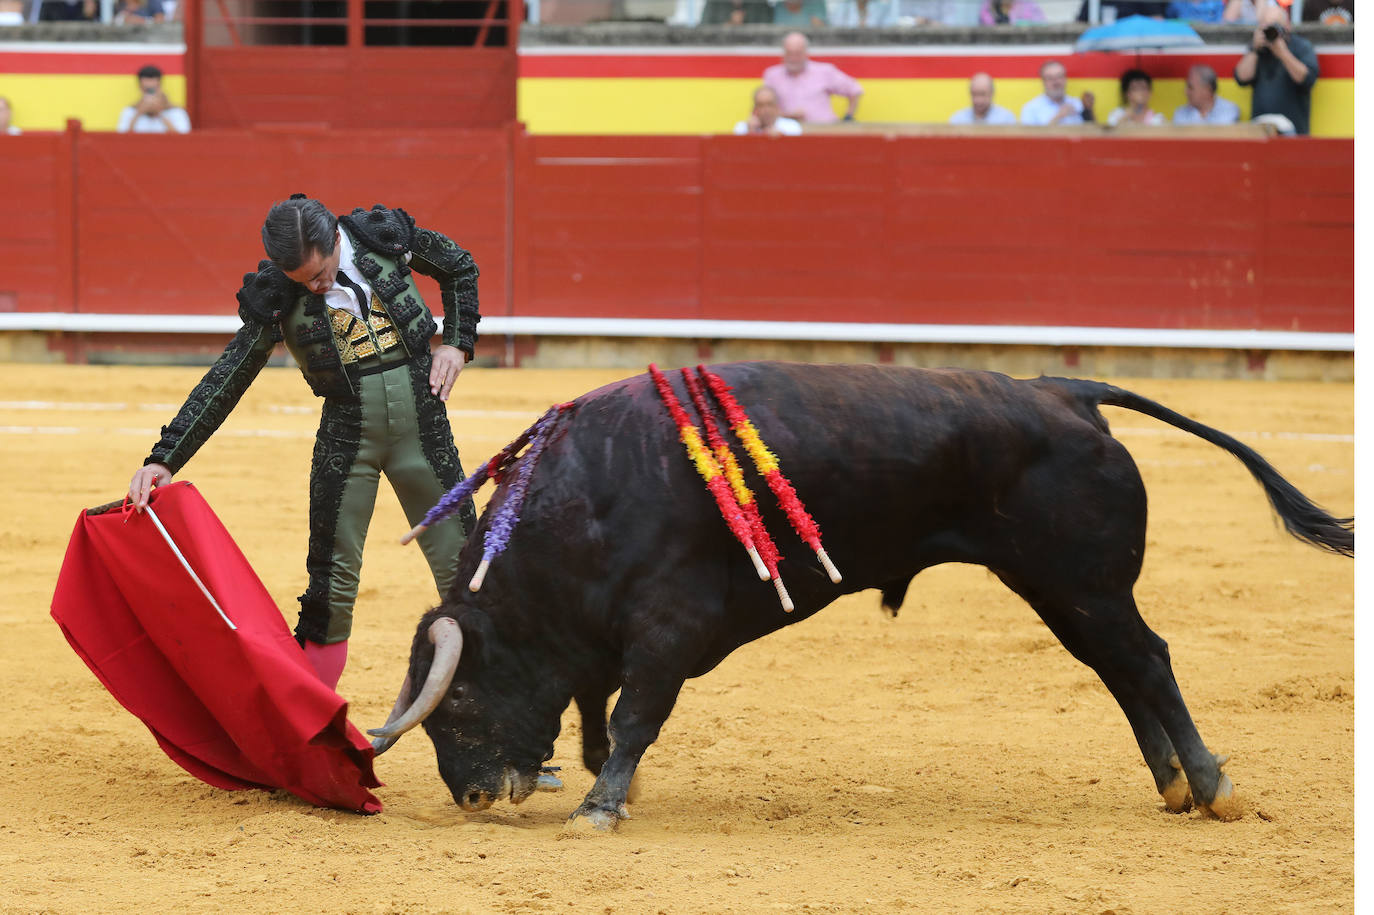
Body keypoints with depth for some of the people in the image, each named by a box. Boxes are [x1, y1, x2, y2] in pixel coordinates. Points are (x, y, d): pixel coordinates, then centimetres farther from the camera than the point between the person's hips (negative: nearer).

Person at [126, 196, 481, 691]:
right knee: (333, 580, -1)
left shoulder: (386, 236, -8)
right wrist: (163, 459, -16)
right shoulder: (275, 295, -10)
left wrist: (457, 344, 0)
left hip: (422, 423, 1)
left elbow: (460, 268, 12)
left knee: (461, 567, 2)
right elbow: (226, 380, -10)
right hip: (346, 432, -1)